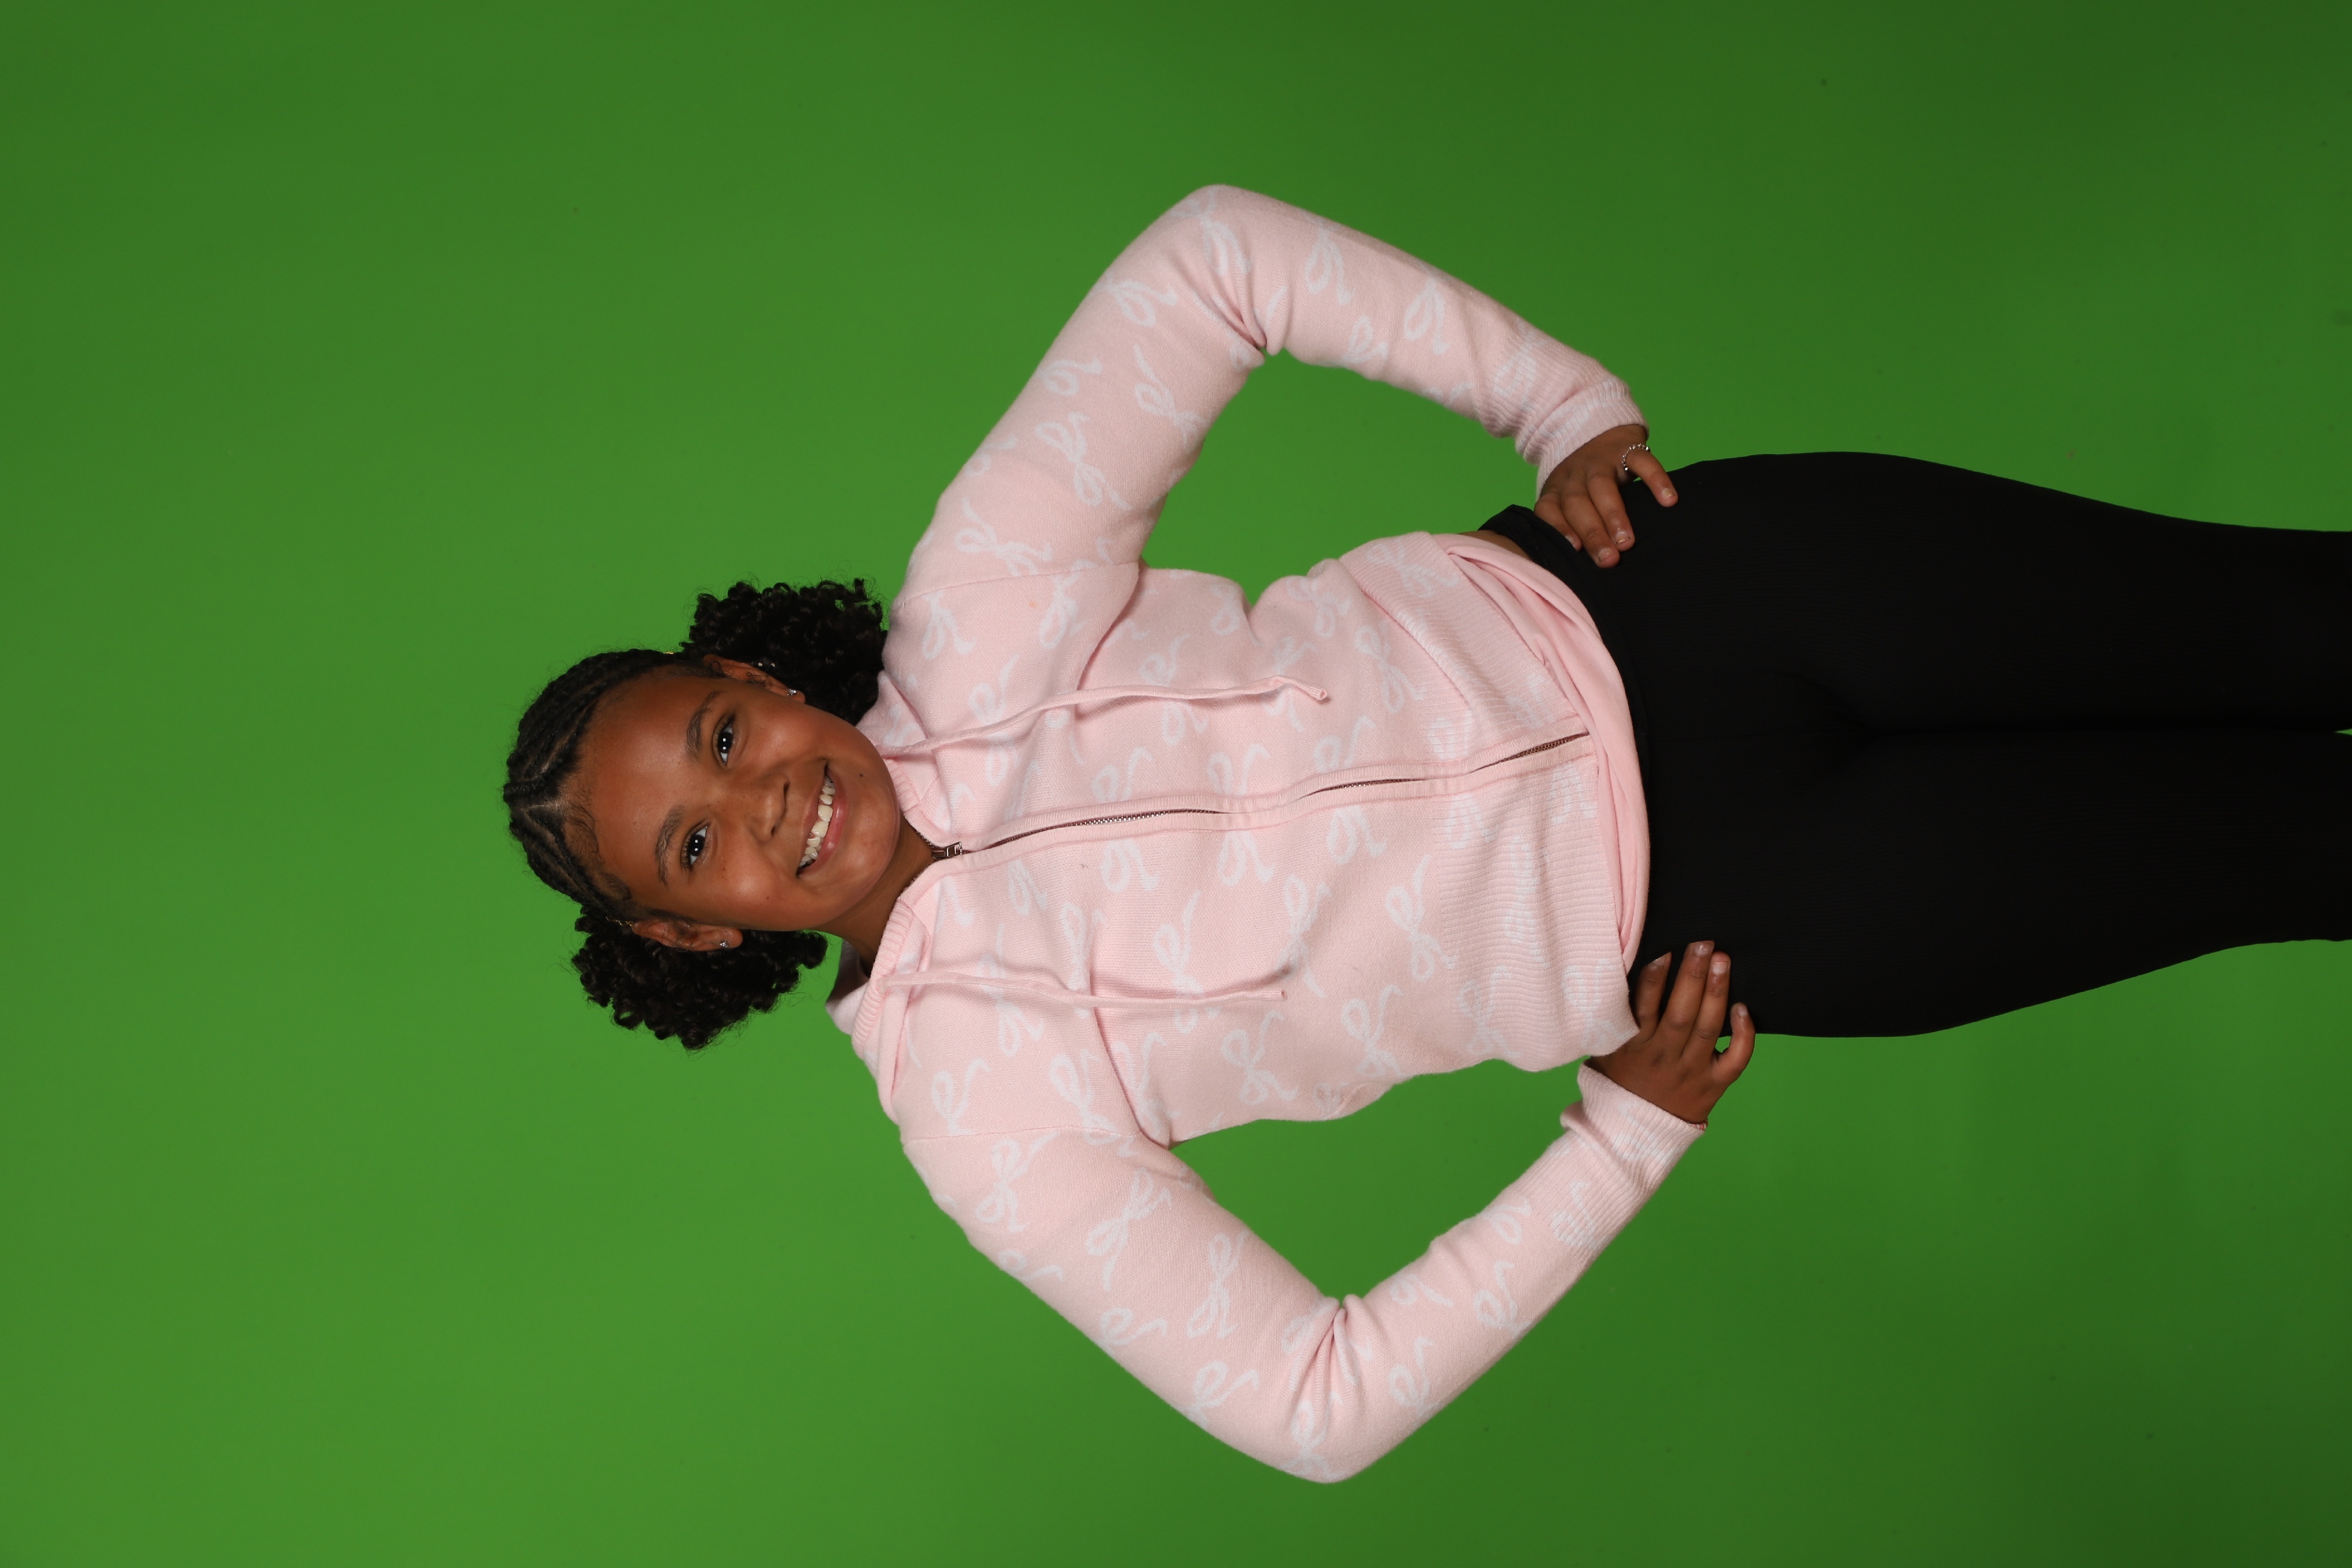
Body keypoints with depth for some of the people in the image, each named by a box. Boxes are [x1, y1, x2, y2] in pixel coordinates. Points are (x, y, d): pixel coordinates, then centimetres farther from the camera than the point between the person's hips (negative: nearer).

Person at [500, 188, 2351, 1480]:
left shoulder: (969, 624, -12)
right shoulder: (985, 1111, -13)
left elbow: (1215, 254, -7)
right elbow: (1313, 1401, -10)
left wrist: (1564, 406, -13)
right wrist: (1630, 1136, -13)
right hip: (1716, 913, -2)